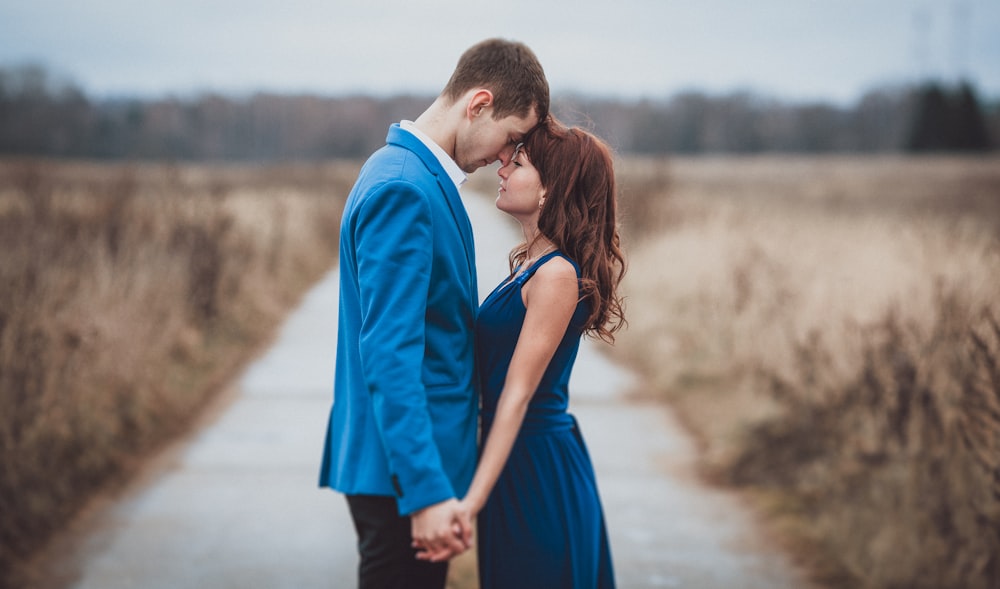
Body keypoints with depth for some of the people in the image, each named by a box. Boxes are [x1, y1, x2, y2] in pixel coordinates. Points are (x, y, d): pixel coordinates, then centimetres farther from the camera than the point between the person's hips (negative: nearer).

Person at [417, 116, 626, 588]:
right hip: (525, 463, 9)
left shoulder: (557, 274, -18)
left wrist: (471, 501, -23)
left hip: (537, 473, -9)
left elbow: (518, 395, -21)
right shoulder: (532, 264, 10)